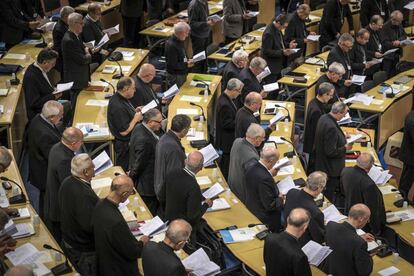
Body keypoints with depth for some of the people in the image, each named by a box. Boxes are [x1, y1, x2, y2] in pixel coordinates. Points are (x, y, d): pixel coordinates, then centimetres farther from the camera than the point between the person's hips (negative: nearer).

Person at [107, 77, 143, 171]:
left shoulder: (119, 98, 0)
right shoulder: (118, 107, -31)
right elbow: (124, 131, -28)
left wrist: (134, 111, 4)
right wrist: (136, 119, -18)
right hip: (125, 145, -10)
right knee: (124, 170, 7)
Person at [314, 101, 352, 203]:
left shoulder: (323, 118, -2)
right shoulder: (331, 127, -32)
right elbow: (331, 152, -29)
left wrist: (343, 137, 10)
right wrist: (345, 148, -16)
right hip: (331, 169, -10)